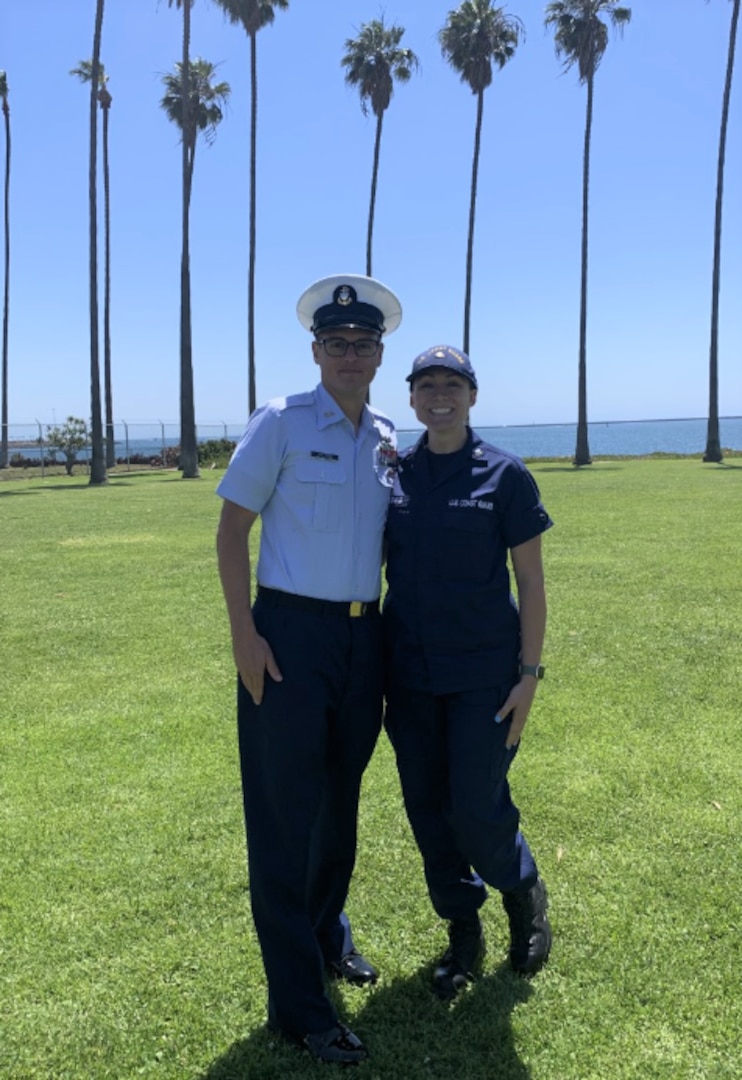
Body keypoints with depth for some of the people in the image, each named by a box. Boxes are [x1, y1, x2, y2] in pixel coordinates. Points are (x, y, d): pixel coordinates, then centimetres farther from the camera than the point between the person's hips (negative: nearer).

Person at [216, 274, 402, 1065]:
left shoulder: (387, 439, 8)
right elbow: (231, 530, -6)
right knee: (285, 816, 2)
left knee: (341, 800, 19)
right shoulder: (280, 424, -7)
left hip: (364, 637, 6)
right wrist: (244, 635, -13)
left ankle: (327, 937, 41)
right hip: (290, 633, -5)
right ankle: (297, 1001, 14)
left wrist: (391, 641, 14)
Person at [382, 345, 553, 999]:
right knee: (426, 809, 10)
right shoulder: (392, 476, 4)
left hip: (483, 673, -3)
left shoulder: (504, 476, -5)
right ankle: (463, 934, 30)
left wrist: (529, 674, -8)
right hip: (410, 671, 4)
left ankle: (525, 895, 31)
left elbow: (531, 583, -3)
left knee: (477, 809, -2)